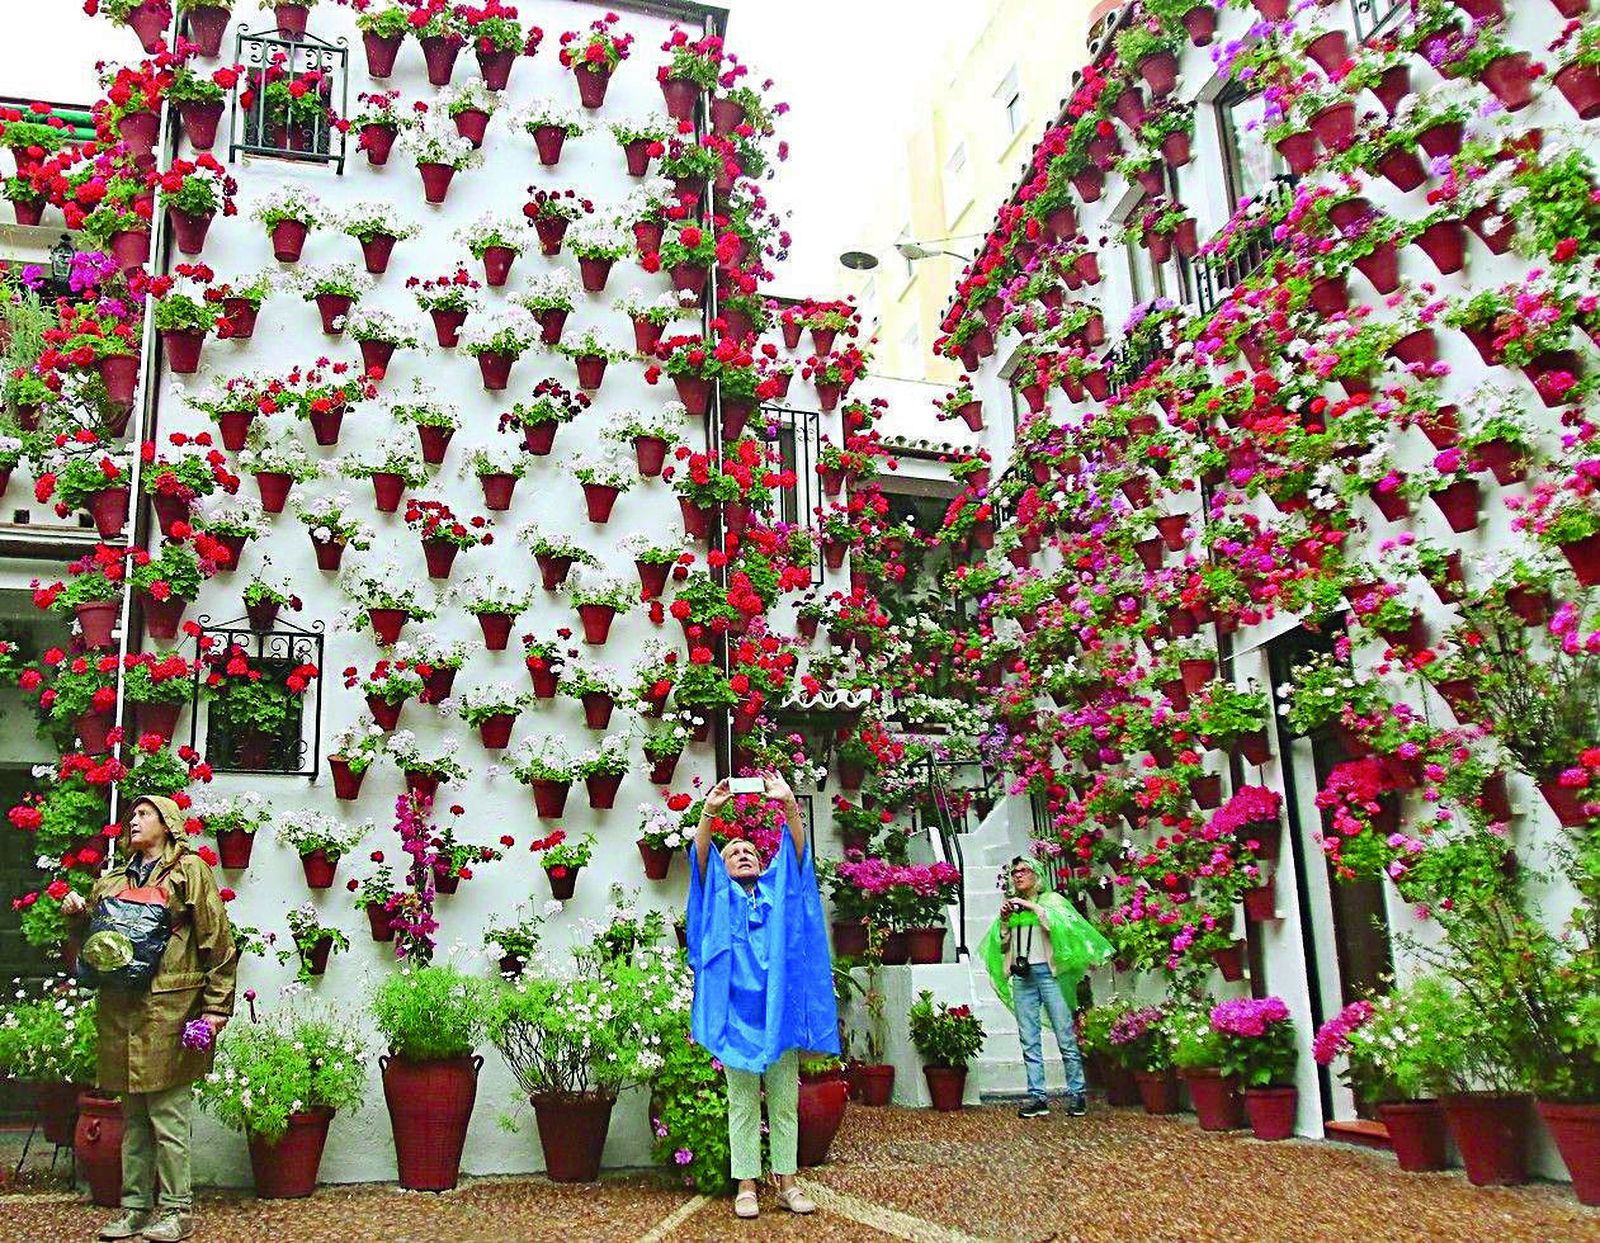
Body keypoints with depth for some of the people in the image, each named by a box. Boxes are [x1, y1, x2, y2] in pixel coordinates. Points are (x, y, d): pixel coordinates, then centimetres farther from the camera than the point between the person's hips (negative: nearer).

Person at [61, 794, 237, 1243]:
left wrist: (216, 1005, -11)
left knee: (169, 1113, -2)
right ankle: (135, 1206, 20)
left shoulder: (190, 871, 0)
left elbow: (218, 940, -5)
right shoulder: (113, 880, 19)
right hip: (121, 1009, 6)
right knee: (132, 1116, 12)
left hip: (168, 1008, -6)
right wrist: (77, 914, 7)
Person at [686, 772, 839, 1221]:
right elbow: (701, 856, -5)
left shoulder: (778, 889, 15)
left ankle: (786, 1182, 12)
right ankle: (746, 1186, 7)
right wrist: (709, 812, -20)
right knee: (742, 1105, 2)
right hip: (737, 1010, -1)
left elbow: (797, 850, 1)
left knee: (784, 1103, 5)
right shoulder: (719, 895, 11)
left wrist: (788, 805, -14)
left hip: (779, 1007, 2)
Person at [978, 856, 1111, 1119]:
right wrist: (1004, 921, 2)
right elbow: (1002, 946, 18)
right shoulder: (1010, 905, 18)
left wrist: (1034, 907, -12)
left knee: (1065, 1036, -4)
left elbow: (1064, 926, -11)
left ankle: (1076, 1094, 4)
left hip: (1049, 972, -4)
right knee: (1029, 1040, 2)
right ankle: (1037, 1097, 5)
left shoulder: (1051, 899, 7)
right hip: (1021, 976, 4)